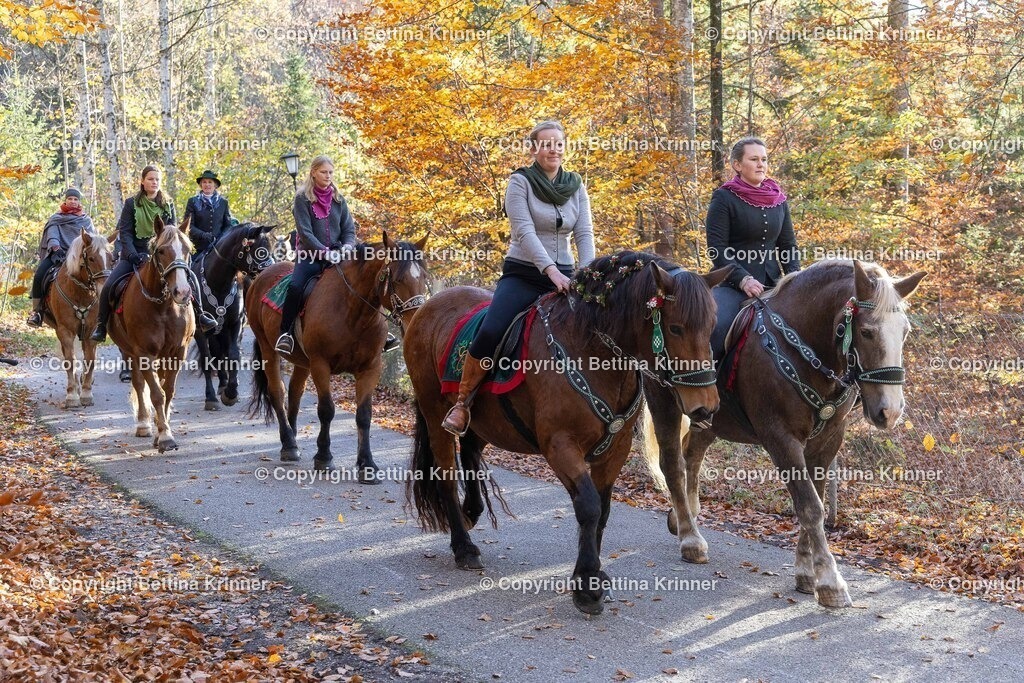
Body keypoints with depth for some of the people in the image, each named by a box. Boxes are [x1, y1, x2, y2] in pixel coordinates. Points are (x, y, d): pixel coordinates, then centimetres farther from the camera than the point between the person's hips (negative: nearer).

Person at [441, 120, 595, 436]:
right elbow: (524, 231, -16)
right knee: (490, 332, -26)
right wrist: (551, 271, -29)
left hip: (564, 276, 4)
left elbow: (584, 234, 1)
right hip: (523, 274, -4)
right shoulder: (520, 182, -4)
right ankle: (463, 401, -9)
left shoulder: (576, 186, 9)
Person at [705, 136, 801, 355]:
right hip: (732, 285, -6)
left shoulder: (779, 199, 13)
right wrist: (743, 279, -23)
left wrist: (794, 276, -3)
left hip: (771, 285, 6)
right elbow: (717, 249, -10)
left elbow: (788, 245, 16)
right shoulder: (724, 198, -3)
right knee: (715, 329, -29)